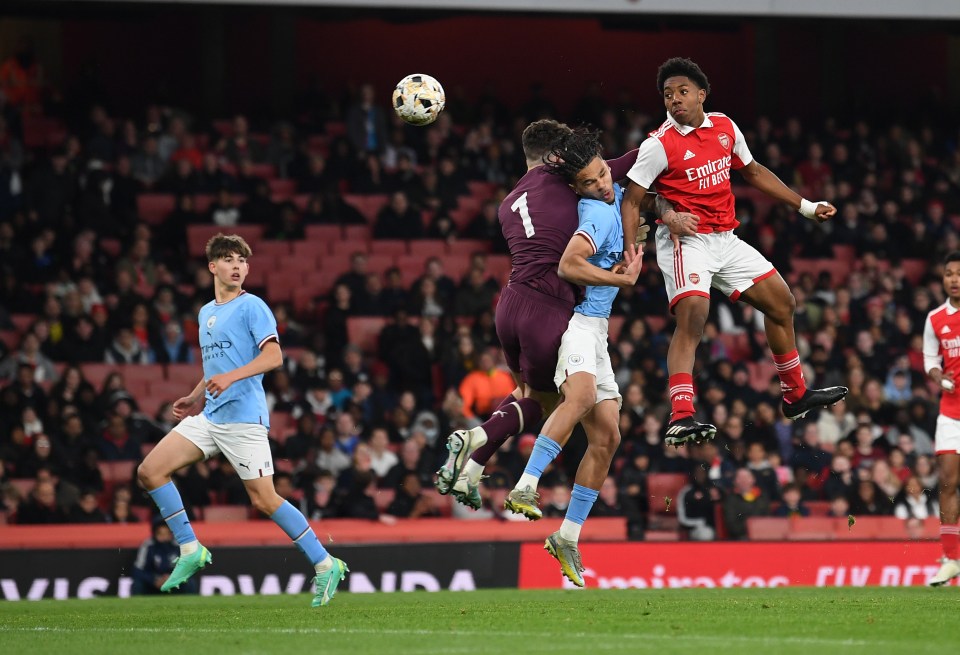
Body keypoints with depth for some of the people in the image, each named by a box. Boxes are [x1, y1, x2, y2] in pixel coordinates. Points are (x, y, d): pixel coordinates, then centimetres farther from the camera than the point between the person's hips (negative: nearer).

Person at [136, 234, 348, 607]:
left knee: (264, 499, -10)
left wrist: (231, 377, -28)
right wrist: (195, 398, 21)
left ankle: (325, 565, 1)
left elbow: (274, 356, -17)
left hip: (244, 416, -8)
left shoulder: (251, 307, -5)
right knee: (149, 471, -3)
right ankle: (190, 550, 3)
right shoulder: (206, 313, 19)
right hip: (209, 417, 8)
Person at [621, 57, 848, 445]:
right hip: (685, 240, -7)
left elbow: (753, 172, 20)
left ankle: (795, 395, 30)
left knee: (781, 302, 14)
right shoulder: (659, 145, -12)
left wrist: (805, 206, 21)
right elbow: (631, 200, -10)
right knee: (692, 317, -27)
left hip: (725, 239, 7)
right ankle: (680, 418, -37)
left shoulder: (724, 127, 6)